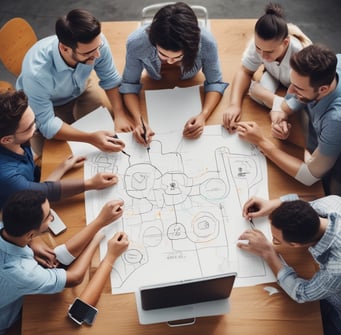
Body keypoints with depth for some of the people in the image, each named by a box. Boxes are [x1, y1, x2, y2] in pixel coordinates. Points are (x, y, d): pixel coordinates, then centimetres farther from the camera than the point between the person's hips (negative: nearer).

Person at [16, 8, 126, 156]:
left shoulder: (96, 42, -34)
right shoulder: (37, 73, -44)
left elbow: (110, 80, -16)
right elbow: (46, 124, -34)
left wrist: (120, 114, -31)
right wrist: (91, 138, -45)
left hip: (81, 89, 4)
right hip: (45, 106, -3)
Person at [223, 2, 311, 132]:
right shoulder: (259, 42, -31)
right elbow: (244, 72, -18)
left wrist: (258, 90, -34)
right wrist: (234, 104, -35)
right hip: (275, 78, 3)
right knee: (255, 92, -27)